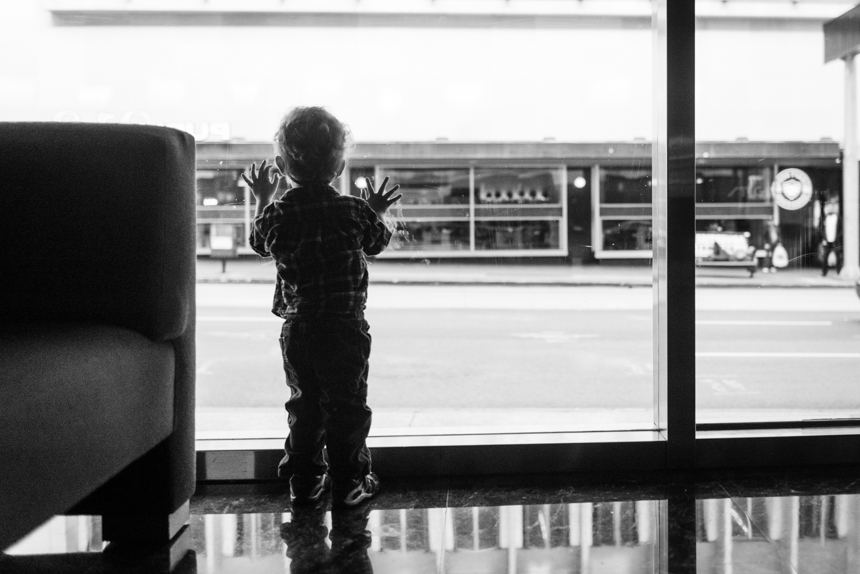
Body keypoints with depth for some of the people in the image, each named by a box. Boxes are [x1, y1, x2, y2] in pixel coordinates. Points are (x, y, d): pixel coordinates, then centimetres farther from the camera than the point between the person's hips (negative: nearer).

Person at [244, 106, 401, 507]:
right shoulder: (355, 211, -9)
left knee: (303, 404, 14)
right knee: (347, 406, 7)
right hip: (346, 327, -2)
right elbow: (377, 243, 10)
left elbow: (259, 244, 16)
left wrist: (262, 199, 26)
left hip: (296, 329, 3)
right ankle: (348, 481, 11)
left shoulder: (277, 215, -5)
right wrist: (378, 212, 27)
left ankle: (304, 481, 20)